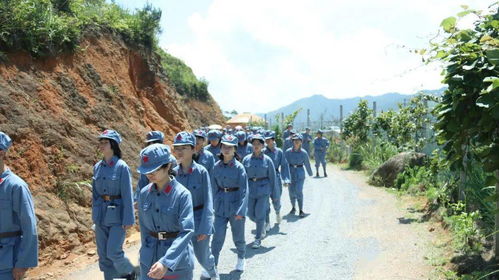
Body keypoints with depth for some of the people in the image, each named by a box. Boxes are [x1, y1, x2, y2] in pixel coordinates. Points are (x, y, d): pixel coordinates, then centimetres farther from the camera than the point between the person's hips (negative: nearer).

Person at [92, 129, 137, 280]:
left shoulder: (121, 167, -13)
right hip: (101, 215, 6)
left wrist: (128, 220, -14)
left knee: (114, 253, -6)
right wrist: (95, 215, 14)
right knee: (103, 254, 10)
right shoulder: (97, 167, 5)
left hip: (117, 215, -6)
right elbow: (95, 193, 13)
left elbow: (127, 195, -13)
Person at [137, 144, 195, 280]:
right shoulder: (144, 193, -1)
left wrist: (166, 262, -31)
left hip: (178, 261, -4)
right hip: (149, 259, 4)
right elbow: (144, 226, 9)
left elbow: (187, 231, -23)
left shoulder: (182, 194, -16)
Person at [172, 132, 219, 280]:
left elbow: (208, 202, -13)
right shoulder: (174, 172, -4)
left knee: (202, 255, 14)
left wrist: (204, 228, -17)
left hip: (199, 220, -3)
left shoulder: (201, 171, -14)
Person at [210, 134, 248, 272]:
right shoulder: (217, 166, 0)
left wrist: (240, 210, -18)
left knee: (238, 236, 13)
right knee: (217, 237, -3)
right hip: (221, 204, 2)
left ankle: (241, 258, 39)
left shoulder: (239, 167, -10)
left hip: (235, 202, -2)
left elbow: (244, 190, -13)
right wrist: (214, 204, 7)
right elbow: (214, 187, 9)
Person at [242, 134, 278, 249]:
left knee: (259, 214, -5)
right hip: (250, 188, 3)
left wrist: (274, 195, 2)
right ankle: (262, 227, 38)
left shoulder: (267, 160, -3)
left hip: (263, 189, -2)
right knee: (251, 214, 7)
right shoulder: (246, 159, 1)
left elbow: (272, 178, 1)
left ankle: (258, 238, 11)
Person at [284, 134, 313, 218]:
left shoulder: (303, 153, -4)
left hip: (300, 173, -1)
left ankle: (301, 211, -9)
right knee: (291, 192, 9)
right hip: (290, 172, 1)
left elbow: (307, 164, 8)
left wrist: (310, 173, 21)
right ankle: (293, 208, 32)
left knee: (299, 191, -14)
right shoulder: (288, 152, -4)